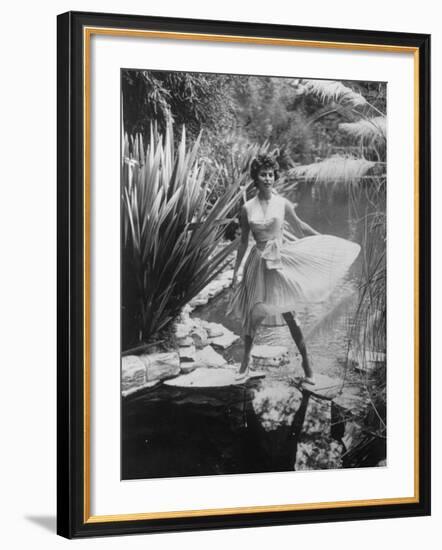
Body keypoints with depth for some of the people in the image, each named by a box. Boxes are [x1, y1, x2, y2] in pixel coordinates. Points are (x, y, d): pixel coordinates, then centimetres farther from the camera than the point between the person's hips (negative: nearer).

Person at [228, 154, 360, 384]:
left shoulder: (282, 204, -3)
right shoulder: (247, 209, -2)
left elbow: (299, 226, 13)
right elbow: (243, 242, 6)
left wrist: (326, 241, 20)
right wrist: (235, 272, 8)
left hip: (282, 259, -1)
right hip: (259, 262, 1)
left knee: (288, 313, -2)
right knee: (252, 313, 6)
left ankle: (306, 363, 7)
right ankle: (245, 361, 22)